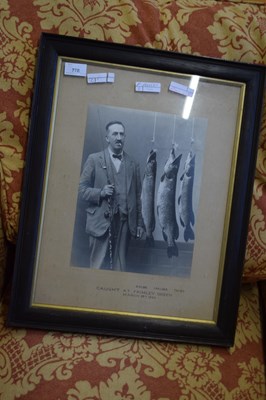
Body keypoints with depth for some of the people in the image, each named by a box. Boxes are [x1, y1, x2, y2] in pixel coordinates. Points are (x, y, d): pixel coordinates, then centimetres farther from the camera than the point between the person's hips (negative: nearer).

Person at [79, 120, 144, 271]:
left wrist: (140, 223, 7)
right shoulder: (94, 159, 6)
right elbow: (82, 188, 3)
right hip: (101, 221, -2)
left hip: (124, 223, 2)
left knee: (119, 266, 4)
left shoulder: (133, 165, 12)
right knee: (98, 266, -1)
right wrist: (101, 193, -14)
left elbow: (138, 196, 11)